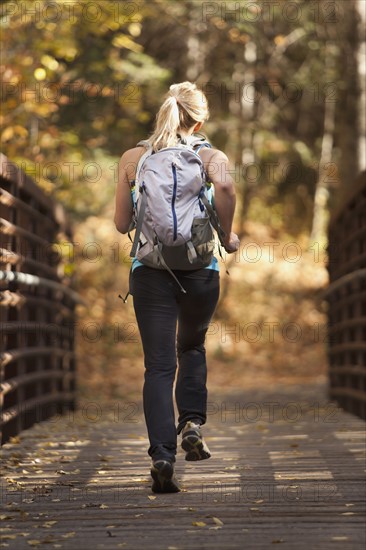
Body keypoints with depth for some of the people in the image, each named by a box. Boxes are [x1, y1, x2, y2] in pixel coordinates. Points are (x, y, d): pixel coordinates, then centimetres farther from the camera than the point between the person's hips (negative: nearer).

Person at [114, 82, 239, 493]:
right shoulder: (210, 156, 2)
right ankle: (192, 423, 9)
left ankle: (162, 456, -13)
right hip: (199, 269, 0)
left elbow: (121, 223, 7)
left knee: (158, 365, 0)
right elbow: (224, 186, -22)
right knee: (192, 347, 26)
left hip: (149, 270, 0)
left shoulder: (132, 159, 7)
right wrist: (227, 235, -9)